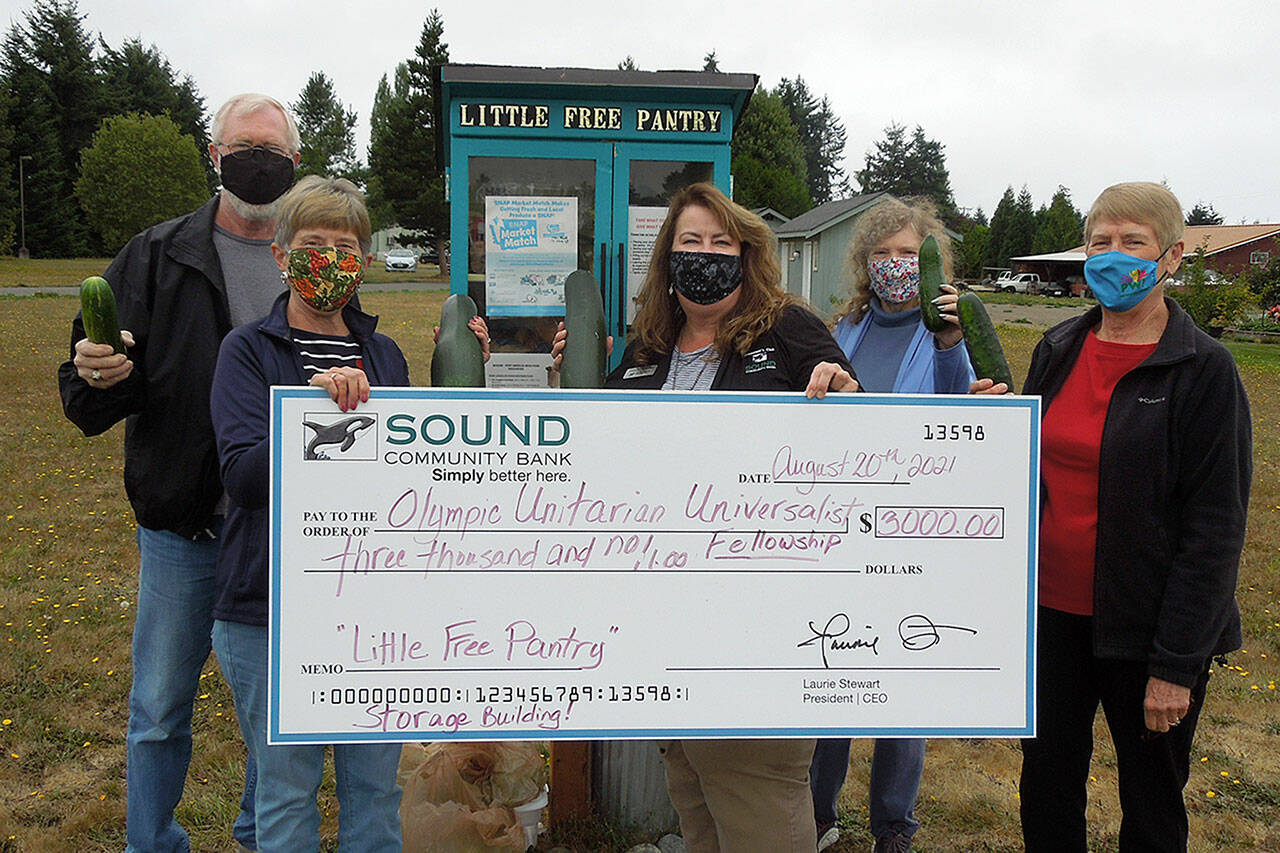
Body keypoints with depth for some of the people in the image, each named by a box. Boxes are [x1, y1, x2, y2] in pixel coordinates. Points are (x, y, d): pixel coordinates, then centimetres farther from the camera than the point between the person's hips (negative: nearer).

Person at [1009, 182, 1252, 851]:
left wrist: (1177, 663, -16)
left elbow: (1215, 526, -13)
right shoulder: (1057, 350, 5)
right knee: (1046, 792, 17)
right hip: (1052, 612, 5)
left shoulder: (1203, 370, -11)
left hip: (1143, 628, -4)